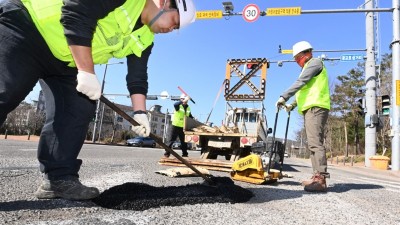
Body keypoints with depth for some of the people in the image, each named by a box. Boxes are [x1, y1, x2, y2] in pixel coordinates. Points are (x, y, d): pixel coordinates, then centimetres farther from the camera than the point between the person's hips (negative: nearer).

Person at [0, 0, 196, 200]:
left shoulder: (144, 38, 3)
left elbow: (137, 76, 5)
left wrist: (140, 112, -4)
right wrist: (87, 72, -30)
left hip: (64, 61, 8)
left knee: (79, 110, -7)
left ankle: (59, 179, -3)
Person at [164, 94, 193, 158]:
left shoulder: (188, 108, 12)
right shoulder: (178, 105, -7)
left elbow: (190, 116, 23)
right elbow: (175, 104, -32)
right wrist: (183, 101, -40)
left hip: (183, 127, 5)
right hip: (176, 126, -5)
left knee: (184, 141, 10)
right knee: (172, 140, -2)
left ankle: (185, 154, 20)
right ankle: (167, 153, 3)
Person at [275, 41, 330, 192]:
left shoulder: (314, 62, 1)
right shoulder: (308, 67, 30)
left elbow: (300, 82, -13)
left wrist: (284, 97, -18)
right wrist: (293, 105, 23)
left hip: (316, 107, -10)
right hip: (311, 108, 10)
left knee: (315, 143, -17)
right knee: (314, 144, 5)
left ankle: (321, 179, -21)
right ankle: (317, 177, 6)